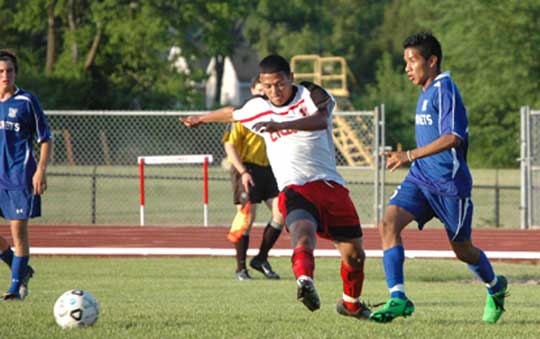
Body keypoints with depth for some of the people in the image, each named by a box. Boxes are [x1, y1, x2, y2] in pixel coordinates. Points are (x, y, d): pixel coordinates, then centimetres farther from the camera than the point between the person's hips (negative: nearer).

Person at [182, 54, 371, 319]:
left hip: (330, 185, 1)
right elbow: (231, 113, 37)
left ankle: (351, 303, 35)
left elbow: (320, 120, -21)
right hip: (294, 189, -1)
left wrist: (280, 126, -37)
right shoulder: (256, 109, 14)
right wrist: (201, 119, 57)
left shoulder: (311, 95, 2)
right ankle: (305, 280, -64)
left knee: (354, 255, 6)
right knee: (303, 233, -34)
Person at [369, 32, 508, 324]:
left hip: (449, 183, -8)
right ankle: (398, 299, -22)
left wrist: (410, 156, -28)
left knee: (462, 249, 8)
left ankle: (494, 287, 39)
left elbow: (453, 137, -25)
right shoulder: (426, 92, 14)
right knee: (388, 223, -17)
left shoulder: (444, 89, -14)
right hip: (420, 179, 8)